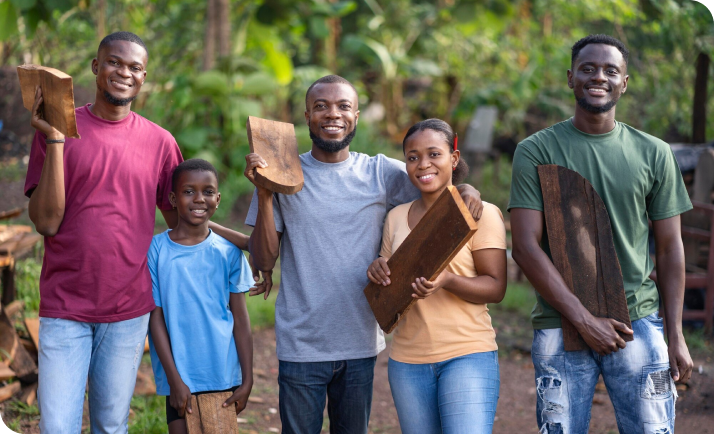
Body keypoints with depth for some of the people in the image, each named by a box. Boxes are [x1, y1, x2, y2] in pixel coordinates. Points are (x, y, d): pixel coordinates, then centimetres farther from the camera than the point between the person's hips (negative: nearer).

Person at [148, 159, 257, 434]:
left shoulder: (228, 252, 2)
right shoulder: (156, 250, -3)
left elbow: (240, 318, 5)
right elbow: (156, 318, -3)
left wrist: (247, 380, 2)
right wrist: (175, 380, -7)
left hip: (223, 376, 1)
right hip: (179, 377, -1)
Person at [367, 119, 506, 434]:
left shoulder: (481, 213, -3)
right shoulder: (396, 218, 12)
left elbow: (496, 288, -8)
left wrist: (446, 280, -26)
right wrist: (378, 273, -4)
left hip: (468, 356, -5)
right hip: (408, 360, 5)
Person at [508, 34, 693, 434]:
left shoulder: (654, 154, 8)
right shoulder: (536, 151, 1)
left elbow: (670, 247, 11)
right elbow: (525, 247, -6)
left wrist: (675, 334, 3)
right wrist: (584, 319, -12)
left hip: (639, 323, 1)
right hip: (560, 326, -1)